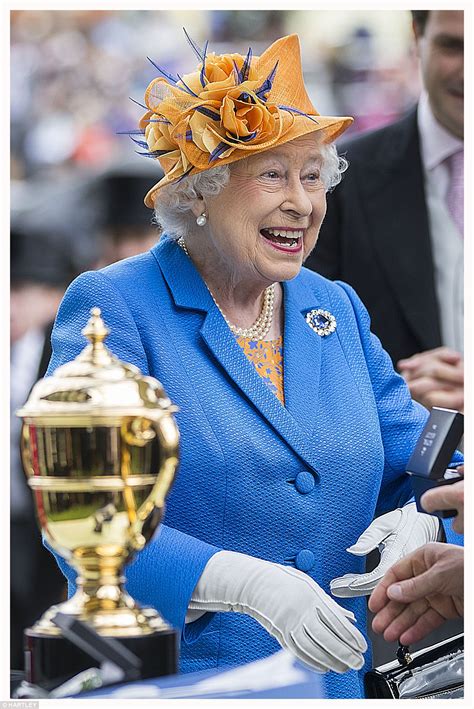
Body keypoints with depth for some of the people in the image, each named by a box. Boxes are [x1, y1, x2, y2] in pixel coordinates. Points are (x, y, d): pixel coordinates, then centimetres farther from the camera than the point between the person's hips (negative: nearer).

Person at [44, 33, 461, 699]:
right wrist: (248, 583, -31)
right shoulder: (112, 310, -9)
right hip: (171, 686, -5)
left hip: (338, 676, 5)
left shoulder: (339, 312, 10)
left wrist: (418, 522, -12)